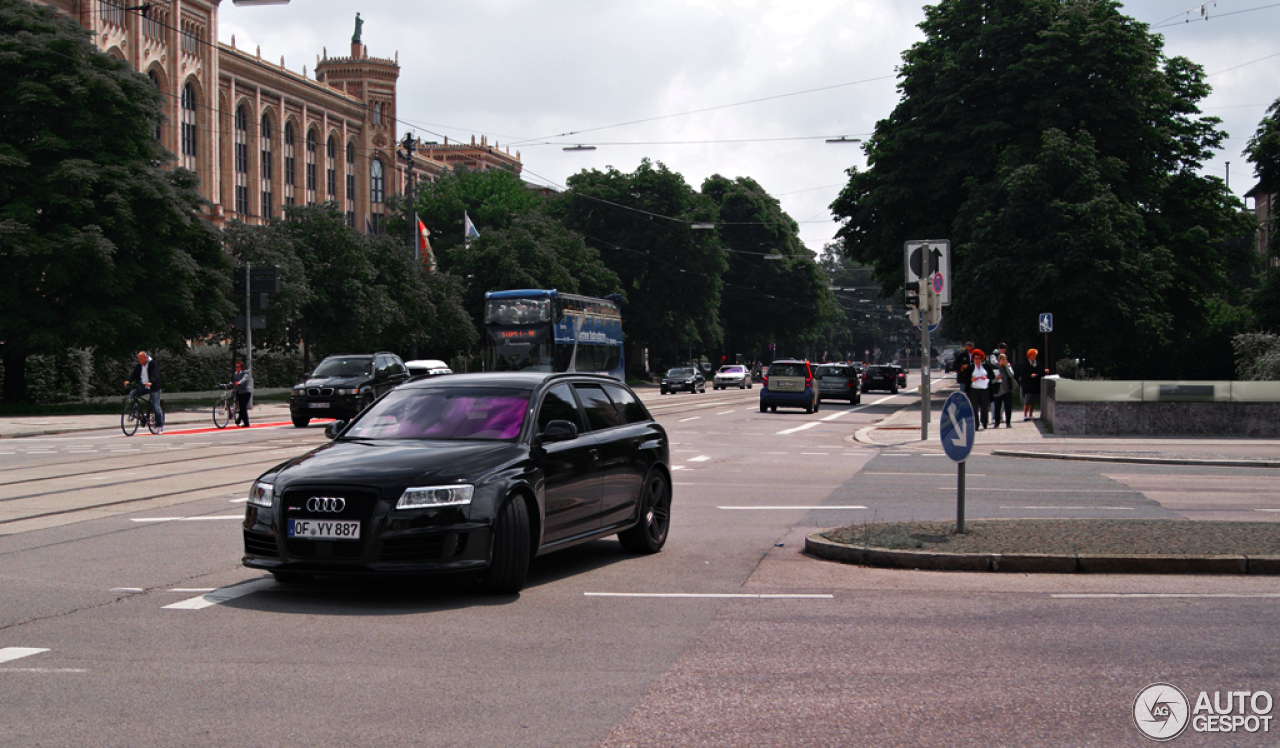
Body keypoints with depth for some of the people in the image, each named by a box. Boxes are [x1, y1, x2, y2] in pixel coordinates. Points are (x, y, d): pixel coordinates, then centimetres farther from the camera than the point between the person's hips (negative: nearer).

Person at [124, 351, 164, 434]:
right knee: (132, 393, -19)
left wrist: (150, 382, -42)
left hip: (153, 387, -5)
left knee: (156, 406, -6)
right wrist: (128, 380, -21)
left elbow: (154, 375, -23)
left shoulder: (153, 364, -9)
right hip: (143, 387, 5)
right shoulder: (139, 365, 9)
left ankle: (160, 426, 1)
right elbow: (134, 374, -1)